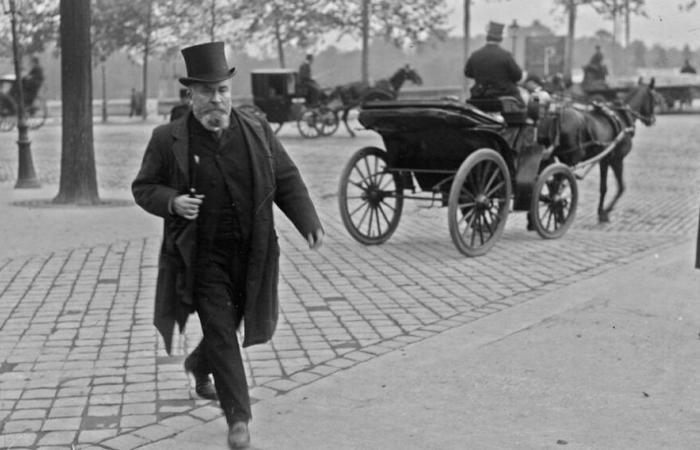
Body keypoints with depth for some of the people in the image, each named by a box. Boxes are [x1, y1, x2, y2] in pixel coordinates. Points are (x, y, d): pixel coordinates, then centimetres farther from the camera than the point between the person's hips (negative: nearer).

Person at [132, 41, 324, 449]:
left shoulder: (258, 131, 0)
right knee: (221, 331, -5)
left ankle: (199, 365, 50)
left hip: (250, 257, 3)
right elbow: (143, 188, 2)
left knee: (227, 325, 18)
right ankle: (238, 417, 5)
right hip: (202, 257, -3)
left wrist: (309, 223, -10)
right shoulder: (168, 140, -7)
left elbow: (287, 181, 4)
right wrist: (171, 202, -19)